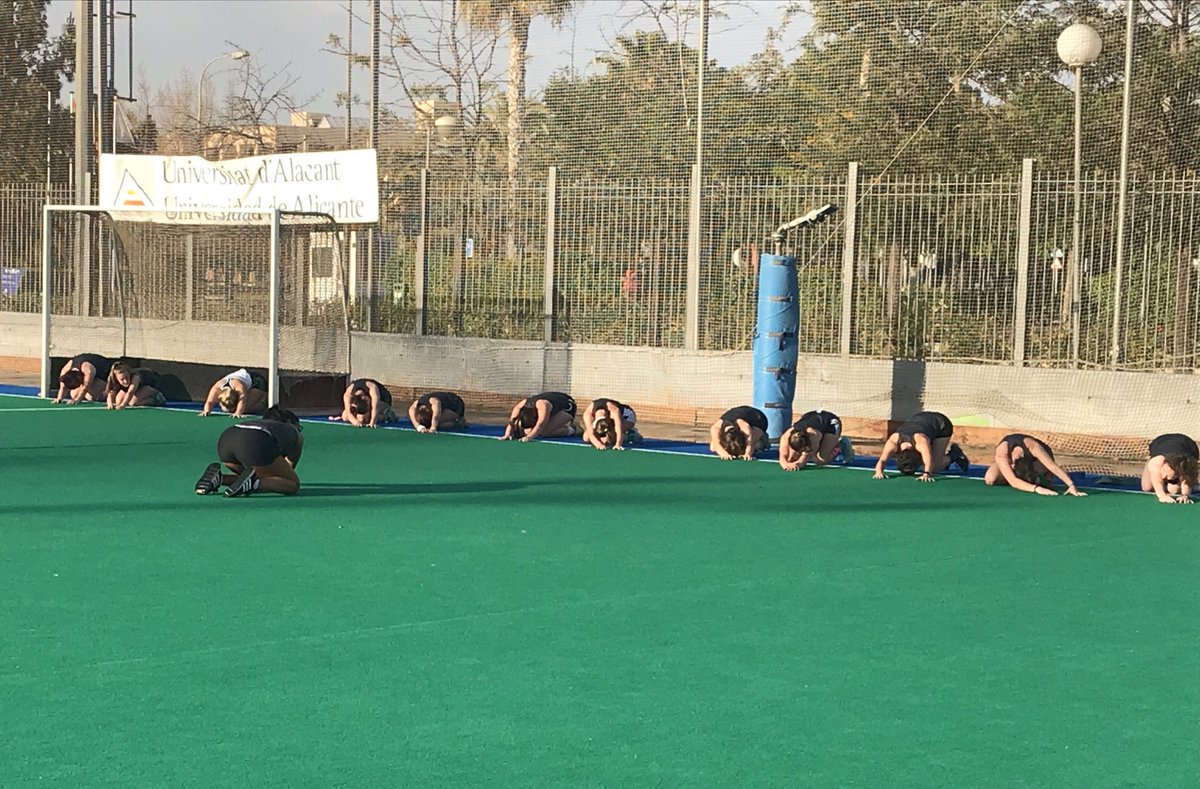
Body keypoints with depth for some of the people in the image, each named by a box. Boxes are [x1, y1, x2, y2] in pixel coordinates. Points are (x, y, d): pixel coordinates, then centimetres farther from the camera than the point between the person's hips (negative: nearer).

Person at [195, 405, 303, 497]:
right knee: (293, 484, 7)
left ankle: (219, 477, 2)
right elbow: (289, 469, 42)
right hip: (255, 444, -6)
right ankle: (253, 482, -19)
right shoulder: (297, 434, 31)